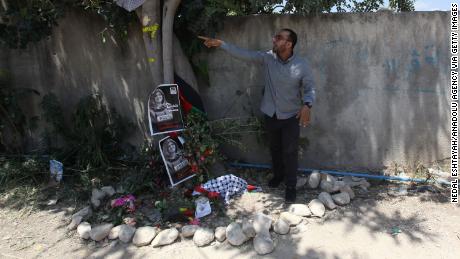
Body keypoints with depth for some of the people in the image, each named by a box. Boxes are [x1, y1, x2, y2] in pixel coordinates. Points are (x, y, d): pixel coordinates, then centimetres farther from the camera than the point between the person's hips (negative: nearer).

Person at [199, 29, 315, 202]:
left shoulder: (301, 65, -14)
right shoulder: (267, 57, -9)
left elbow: (310, 88, -9)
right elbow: (244, 54, -14)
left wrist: (306, 105, -29)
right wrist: (221, 44, -22)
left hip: (291, 116, -3)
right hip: (270, 114, 3)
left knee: (290, 152, 2)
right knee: (275, 148, 20)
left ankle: (291, 186, 19)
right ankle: (278, 175, 43)